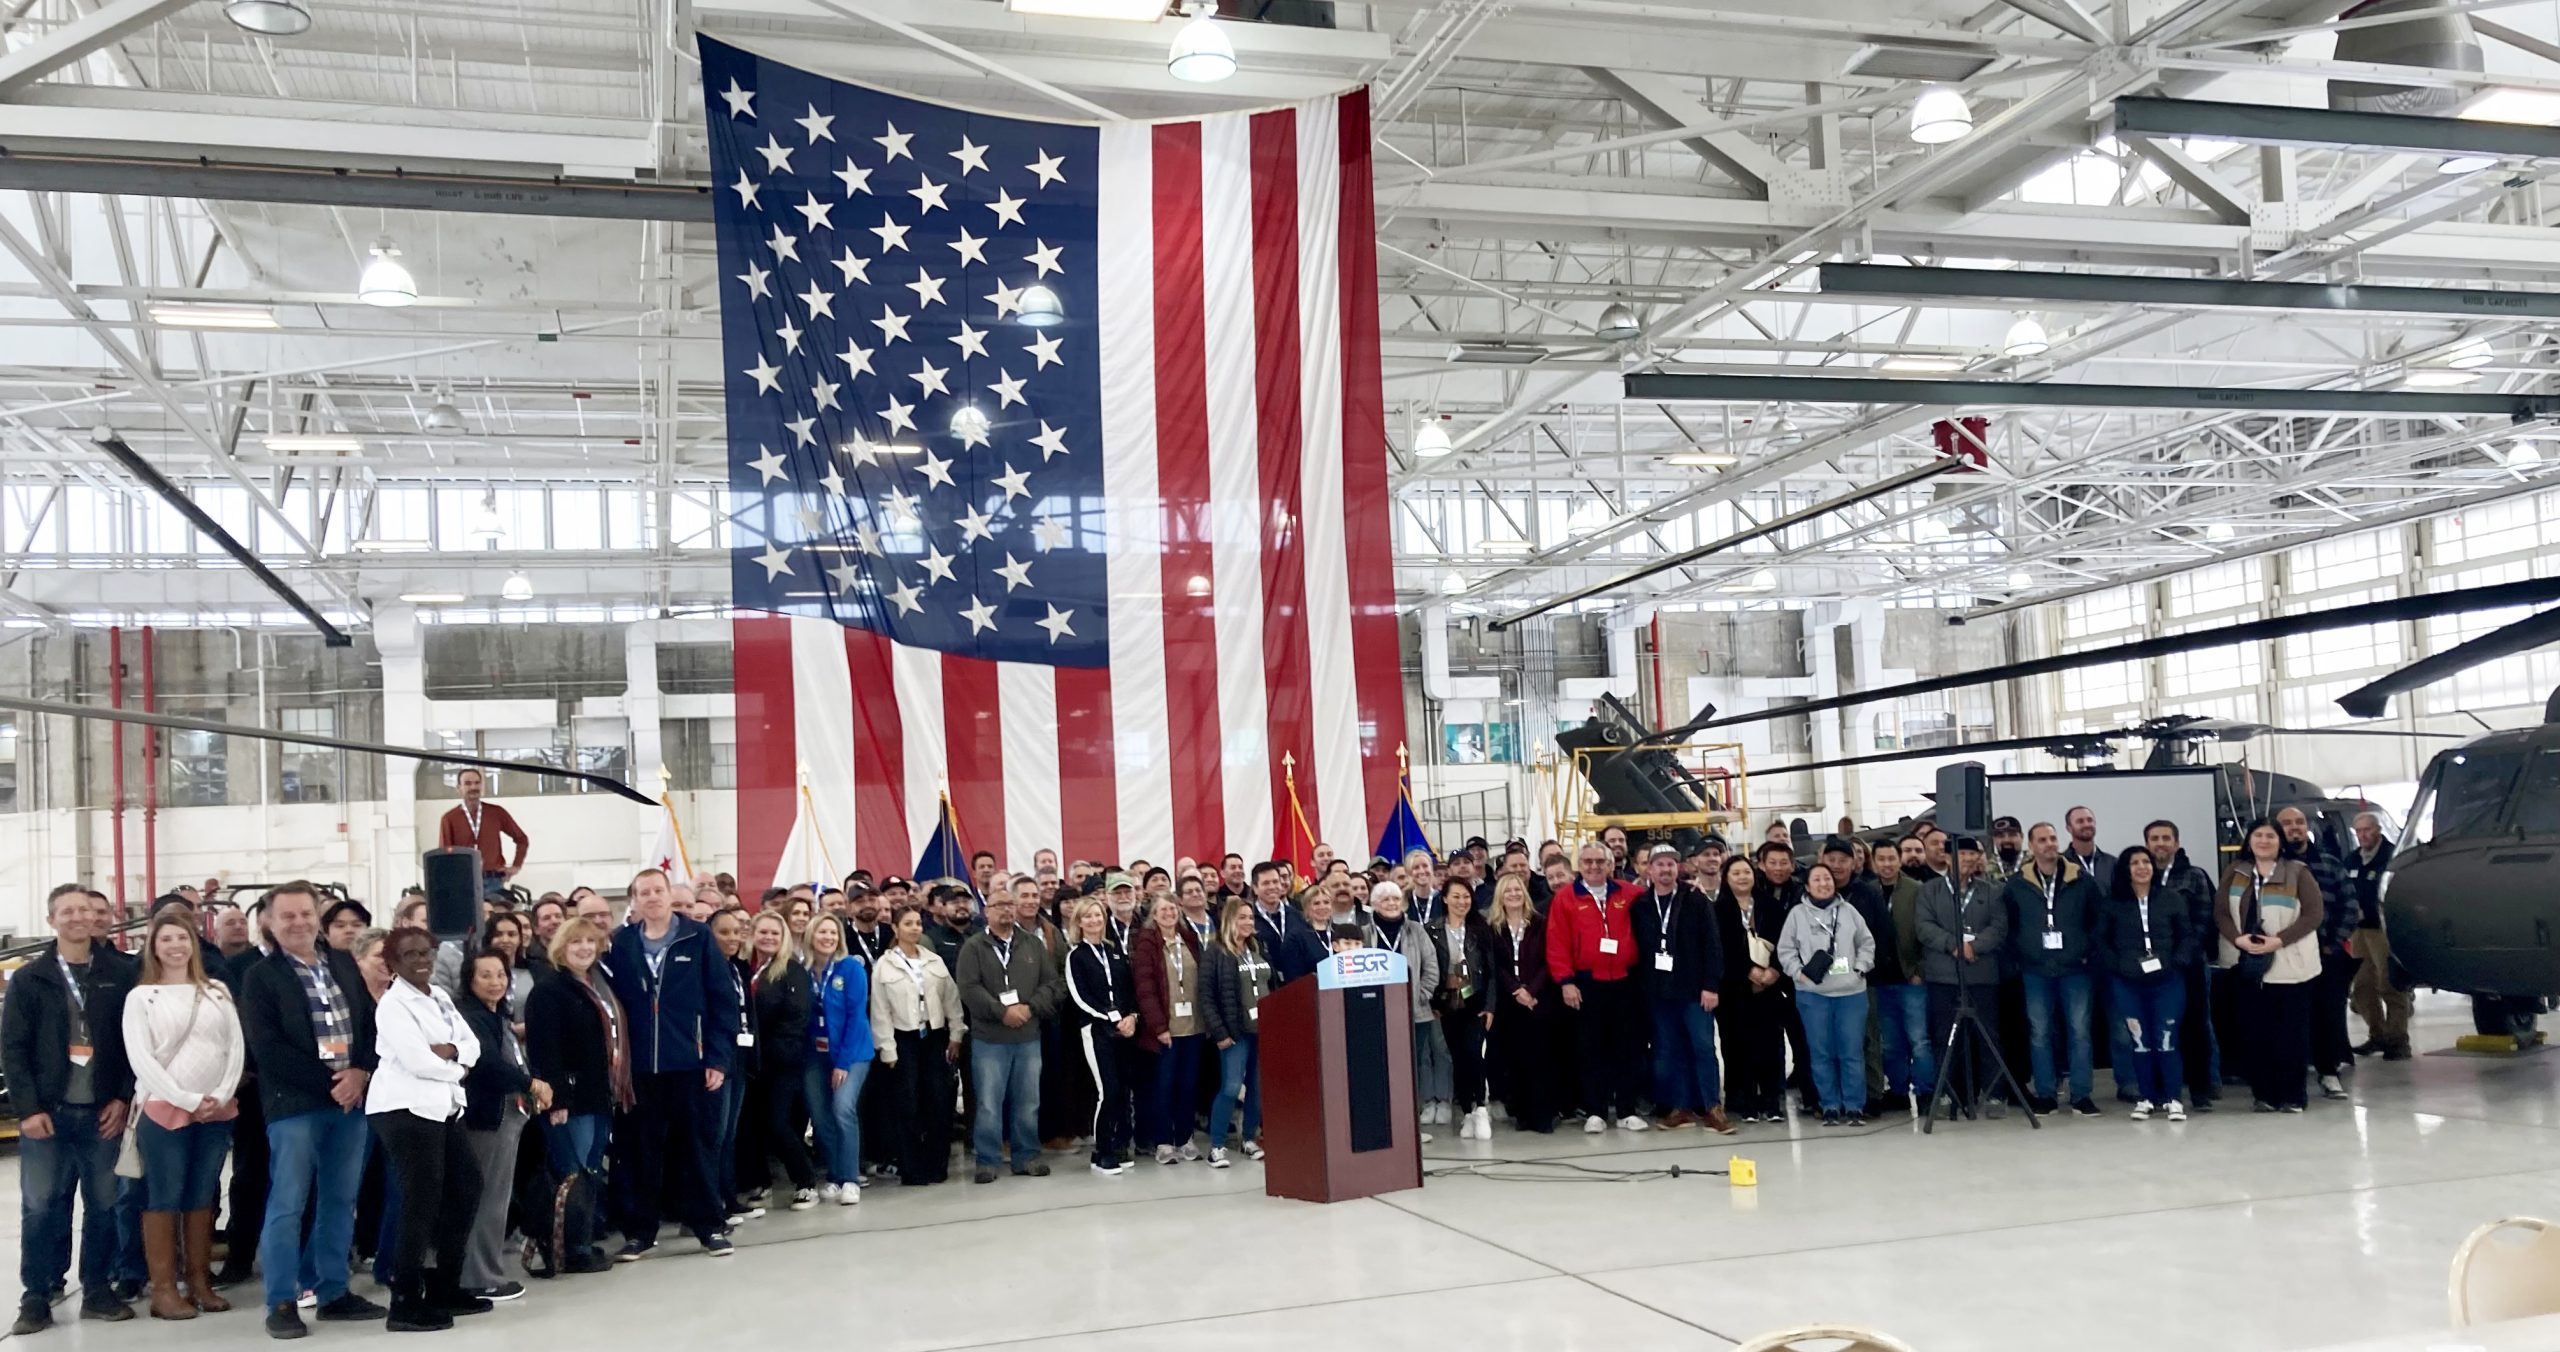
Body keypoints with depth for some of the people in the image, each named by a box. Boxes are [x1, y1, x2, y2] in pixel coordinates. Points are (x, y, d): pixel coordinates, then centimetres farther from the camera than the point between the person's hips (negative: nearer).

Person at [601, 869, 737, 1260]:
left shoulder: (697, 938, -1)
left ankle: (710, 1226, 17)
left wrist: (719, 1058, -7)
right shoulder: (619, 944, 4)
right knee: (639, 1150, 7)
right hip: (638, 1067, 1)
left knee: (697, 1146, 7)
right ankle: (639, 1231, 19)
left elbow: (723, 999, -2)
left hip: (691, 1065, -1)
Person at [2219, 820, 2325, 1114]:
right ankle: (2263, 1094, 10)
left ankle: (2291, 1096, 6)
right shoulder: (2234, 872, 10)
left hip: (2289, 964, -3)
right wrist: (2237, 938, -13)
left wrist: (2279, 940, -16)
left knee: (2291, 1033, -1)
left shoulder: (2297, 872, 0)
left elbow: (2314, 913, -7)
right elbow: (2221, 913, 6)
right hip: (2248, 965, 3)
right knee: (2254, 1032, 2)